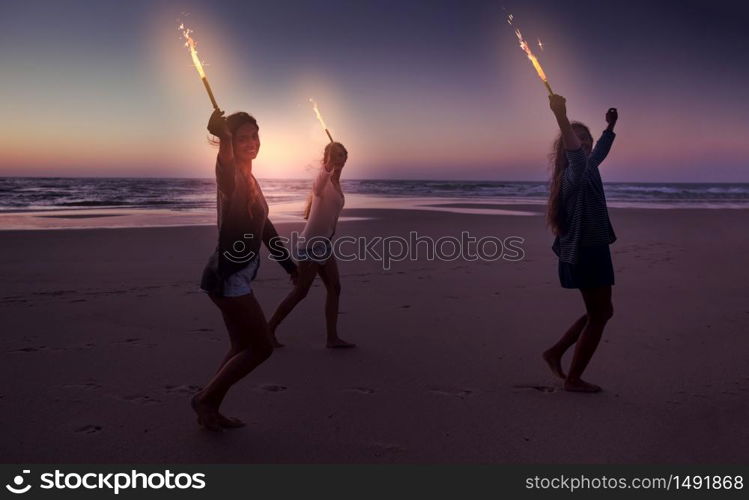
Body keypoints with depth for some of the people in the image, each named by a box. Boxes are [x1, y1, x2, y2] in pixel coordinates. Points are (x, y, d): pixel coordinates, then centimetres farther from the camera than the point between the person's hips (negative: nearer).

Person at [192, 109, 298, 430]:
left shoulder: (249, 180, 17)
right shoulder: (231, 175, -11)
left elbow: (265, 228, 23)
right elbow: (225, 161, -38)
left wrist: (289, 265, 25)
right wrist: (222, 133, -60)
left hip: (237, 276, 9)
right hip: (228, 276, -9)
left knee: (243, 348, 16)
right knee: (262, 346, -4)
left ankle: (210, 410, 25)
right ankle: (205, 399, 9)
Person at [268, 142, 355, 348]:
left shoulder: (335, 183, 13)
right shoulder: (324, 179, -14)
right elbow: (316, 189, -43)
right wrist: (328, 167, -59)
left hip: (325, 243, 9)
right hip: (311, 243, -9)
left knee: (334, 288, 6)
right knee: (300, 292, -2)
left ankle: (332, 337, 11)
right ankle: (269, 329, 10)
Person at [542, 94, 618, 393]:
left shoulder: (588, 167, 14)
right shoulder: (576, 172, -16)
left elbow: (599, 151, 35)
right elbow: (577, 155, -40)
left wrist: (610, 127, 48)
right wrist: (562, 118, -54)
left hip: (586, 252, 10)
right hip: (587, 253, -10)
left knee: (602, 311, 19)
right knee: (598, 315, 0)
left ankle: (555, 352, 20)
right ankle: (573, 379, 8)